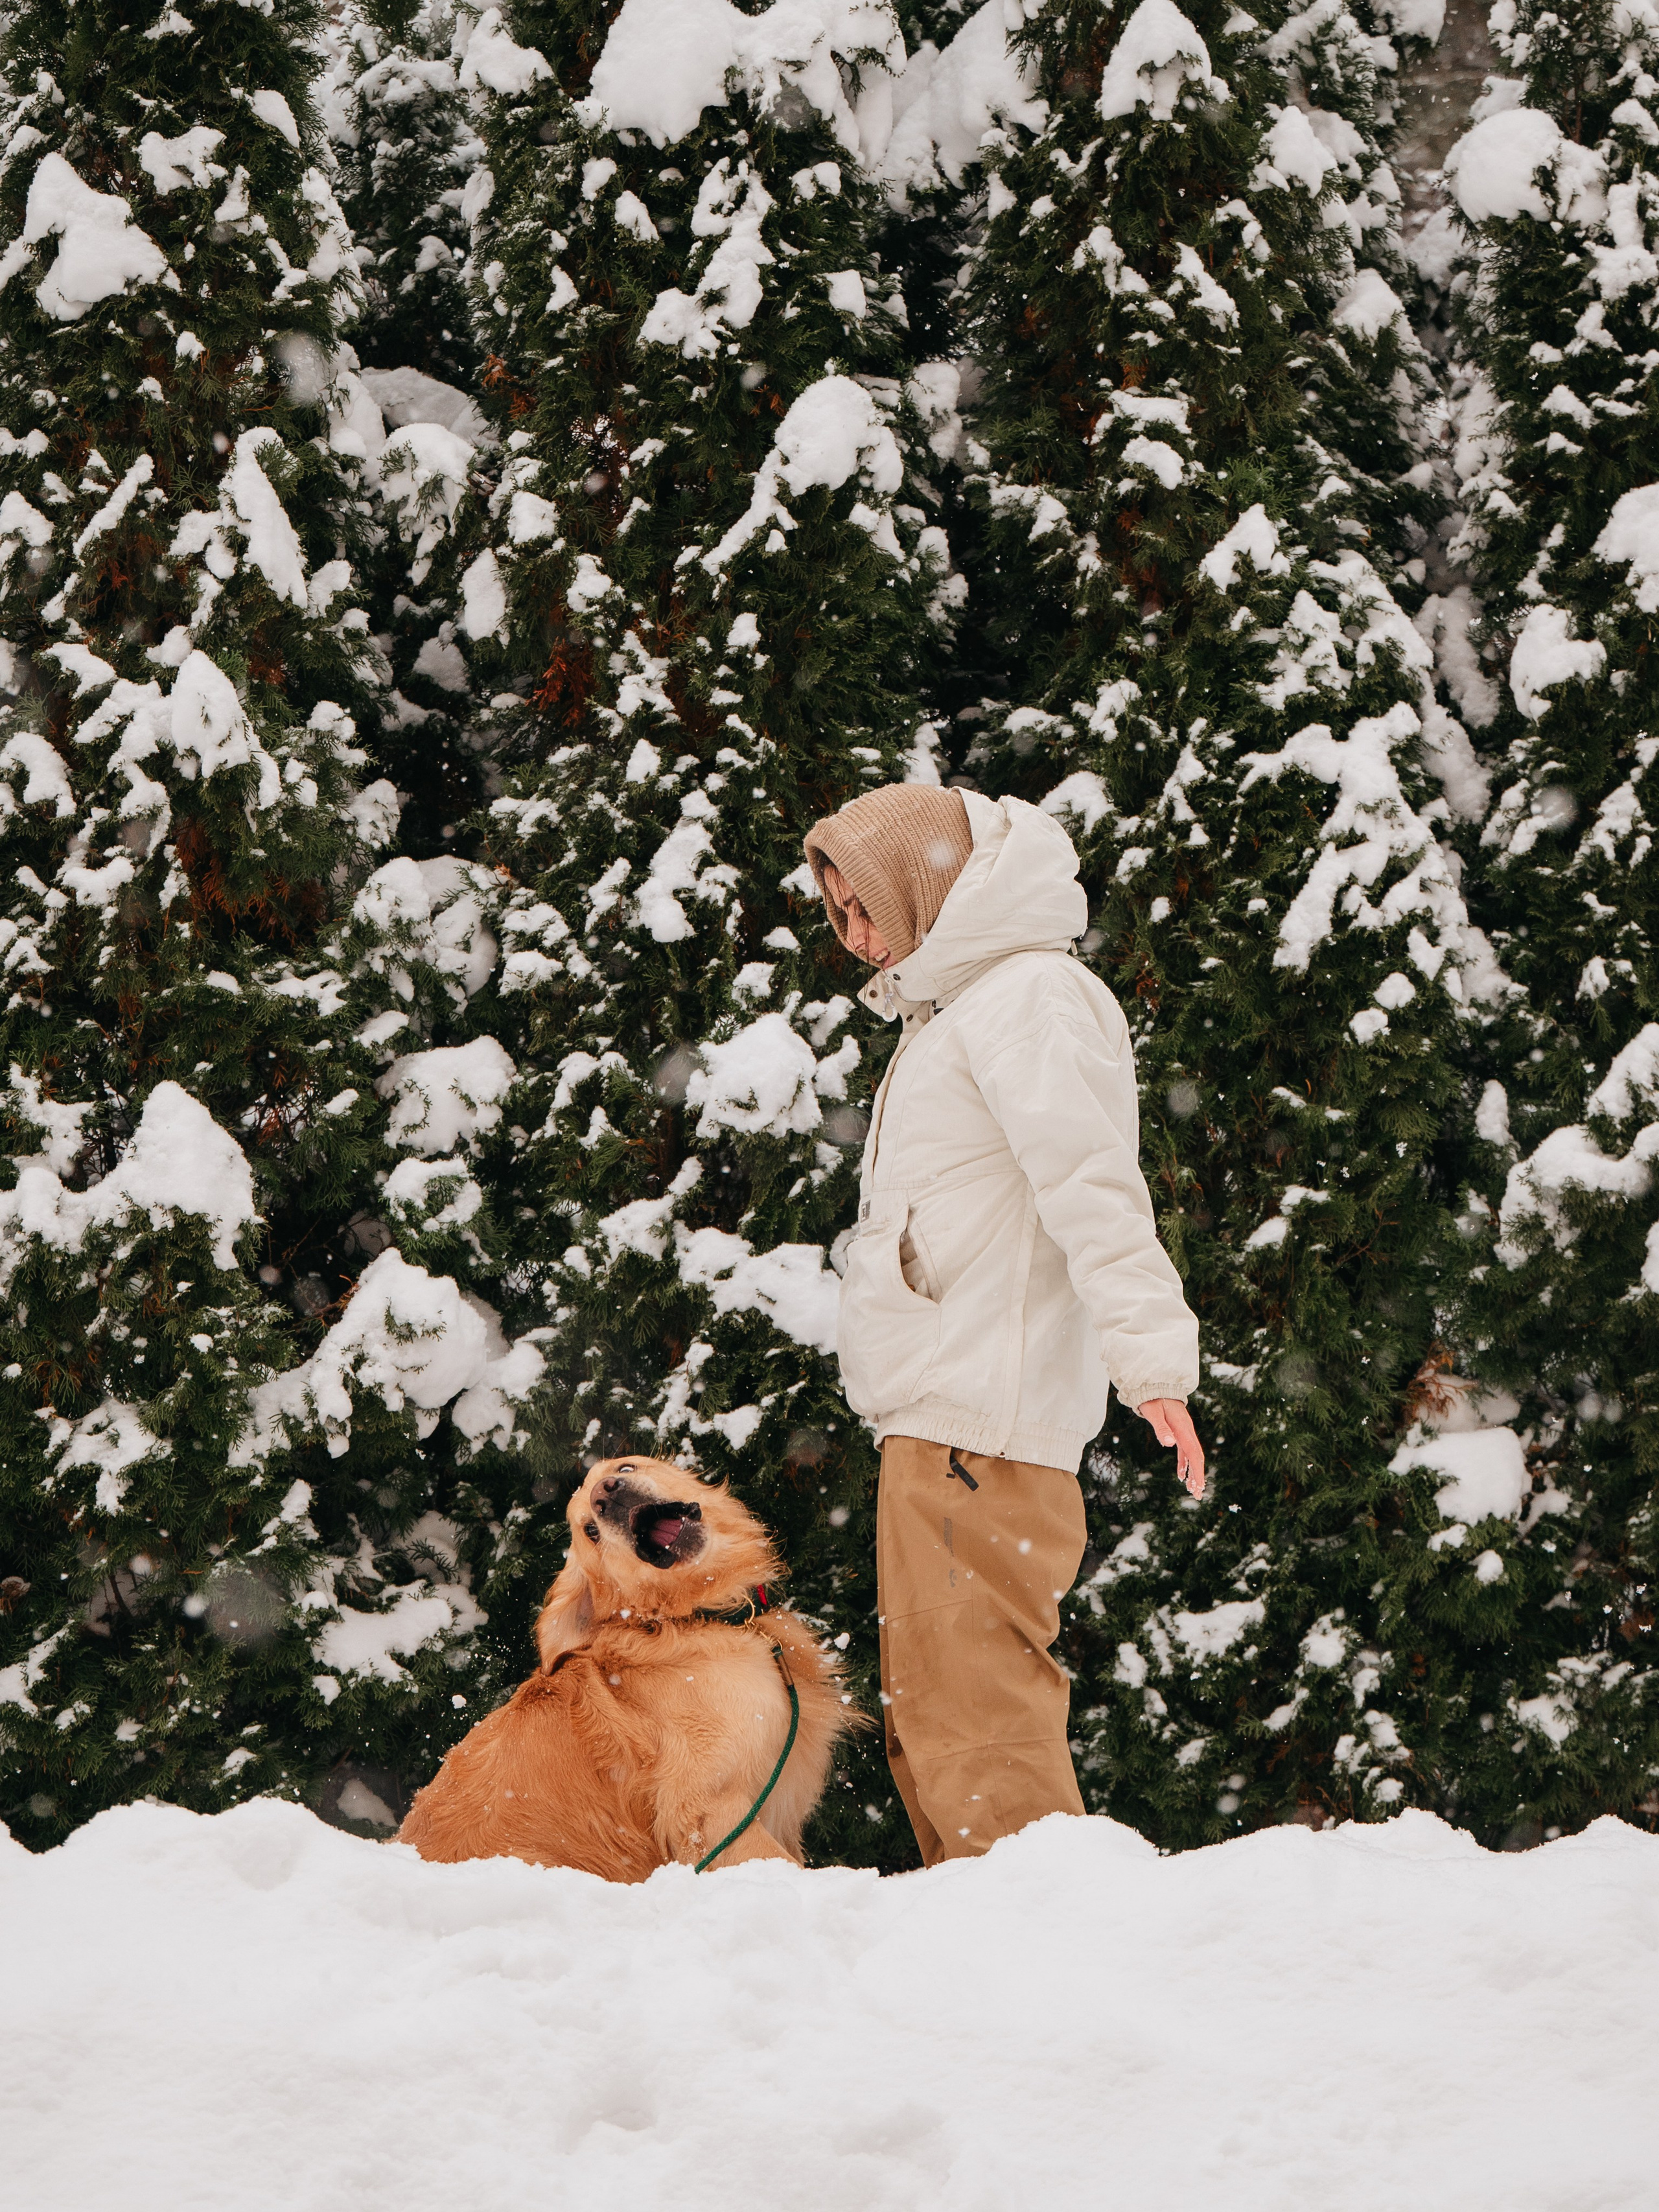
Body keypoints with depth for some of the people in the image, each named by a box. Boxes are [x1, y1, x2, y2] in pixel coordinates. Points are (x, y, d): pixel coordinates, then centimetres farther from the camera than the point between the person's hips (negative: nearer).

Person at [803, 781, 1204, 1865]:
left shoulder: (1028, 1001, -11)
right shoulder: (958, 1006, 22)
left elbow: (1092, 1186, -23)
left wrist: (1152, 1354, -32)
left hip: (981, 1429, -11)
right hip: (938, 1414, 11)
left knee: (973, 1710, -12)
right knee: (924, 1717, 14)